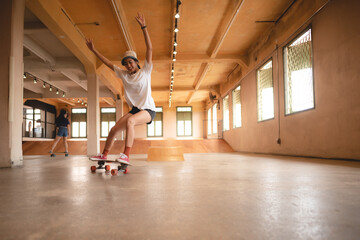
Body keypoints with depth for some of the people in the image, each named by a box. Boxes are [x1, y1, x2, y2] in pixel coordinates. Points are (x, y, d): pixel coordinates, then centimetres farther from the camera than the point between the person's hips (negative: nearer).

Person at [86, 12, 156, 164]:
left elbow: (150, 49, -11)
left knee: (130, 121, -35)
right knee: (114, 129, -1)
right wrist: (94, 50, 20)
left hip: (148, 109, -6)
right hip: (135, 109, 6)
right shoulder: (123, 75, 12)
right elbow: (108, 63, 20)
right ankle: (104, 155, 20)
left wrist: (143, 27, -16)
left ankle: (126, 156, -38)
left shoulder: (145, 72, -2)